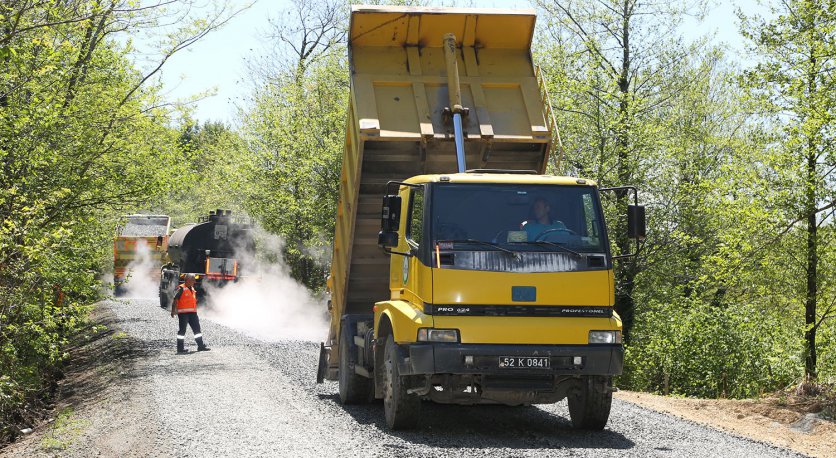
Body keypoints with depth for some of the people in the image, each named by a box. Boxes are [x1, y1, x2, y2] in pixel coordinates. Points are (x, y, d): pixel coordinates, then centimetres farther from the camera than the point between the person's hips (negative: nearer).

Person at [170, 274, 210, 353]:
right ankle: (180, 348, 0)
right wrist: (173, 310, -21)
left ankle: (201, 346, 15)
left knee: (197, 329, 9)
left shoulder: (192, 288, 16)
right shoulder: (181, 288, -10)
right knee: (182, 330, -4)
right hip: (183, 313, -8)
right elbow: (175, 300, -14)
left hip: (192, 313, 8)